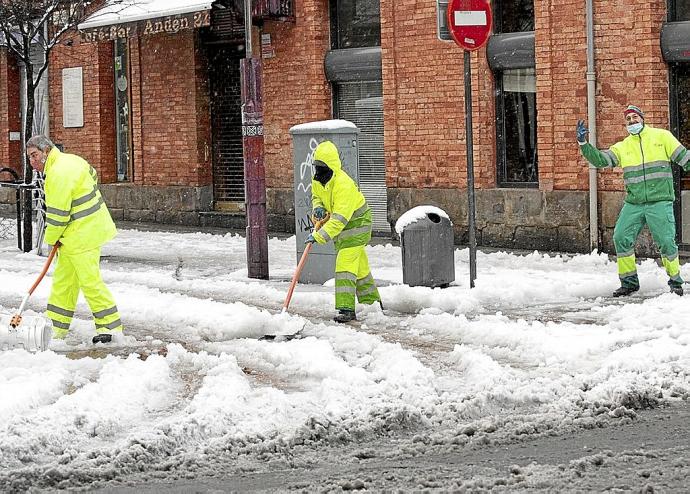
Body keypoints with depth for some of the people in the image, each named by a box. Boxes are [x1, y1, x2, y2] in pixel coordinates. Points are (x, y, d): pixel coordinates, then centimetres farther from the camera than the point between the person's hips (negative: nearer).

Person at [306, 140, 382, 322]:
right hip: (341, 226, 9)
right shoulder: (318, 179, -9)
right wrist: (318, 208, -11)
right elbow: (316, 196, 13)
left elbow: (339, 219, -40)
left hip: (356, 223, -9)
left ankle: (346, 309, -19)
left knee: (345, 264, -18)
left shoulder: (343, 185, -35)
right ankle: (372, 302, 33)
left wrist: (318, 236, -45)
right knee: (359, 265, 19)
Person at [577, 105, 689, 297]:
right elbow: (600, 160, 4)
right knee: (621, 238, -5)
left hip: (659, 202, -4)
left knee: (666, 241, -8)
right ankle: (629, 282, 8)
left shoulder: (661, 136, 4)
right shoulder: (622, 147, 12)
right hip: (633, 204, 4)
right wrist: (583, 143, -6)